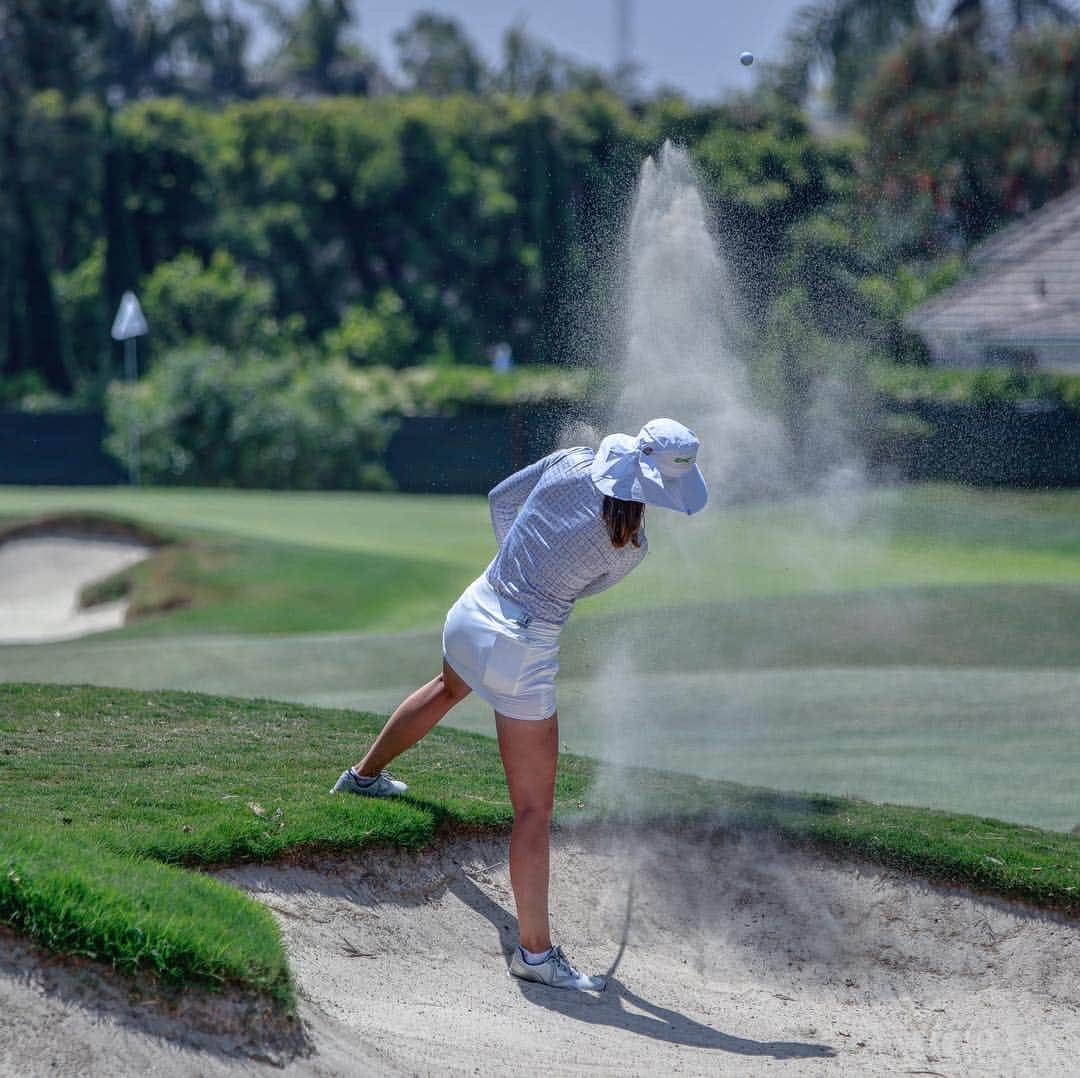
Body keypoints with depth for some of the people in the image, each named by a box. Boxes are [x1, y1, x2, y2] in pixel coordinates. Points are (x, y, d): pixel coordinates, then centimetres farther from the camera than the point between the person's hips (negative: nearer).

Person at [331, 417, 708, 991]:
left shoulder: (572, 462, -8)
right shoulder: (630, 550, -19)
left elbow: (500, 498, 10)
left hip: (470, 614, 8)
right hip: (519, 652, -8)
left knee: (449, 688, 43)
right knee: (535, 808, -1)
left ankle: (366, 775, 65)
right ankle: (534, 950, 2)